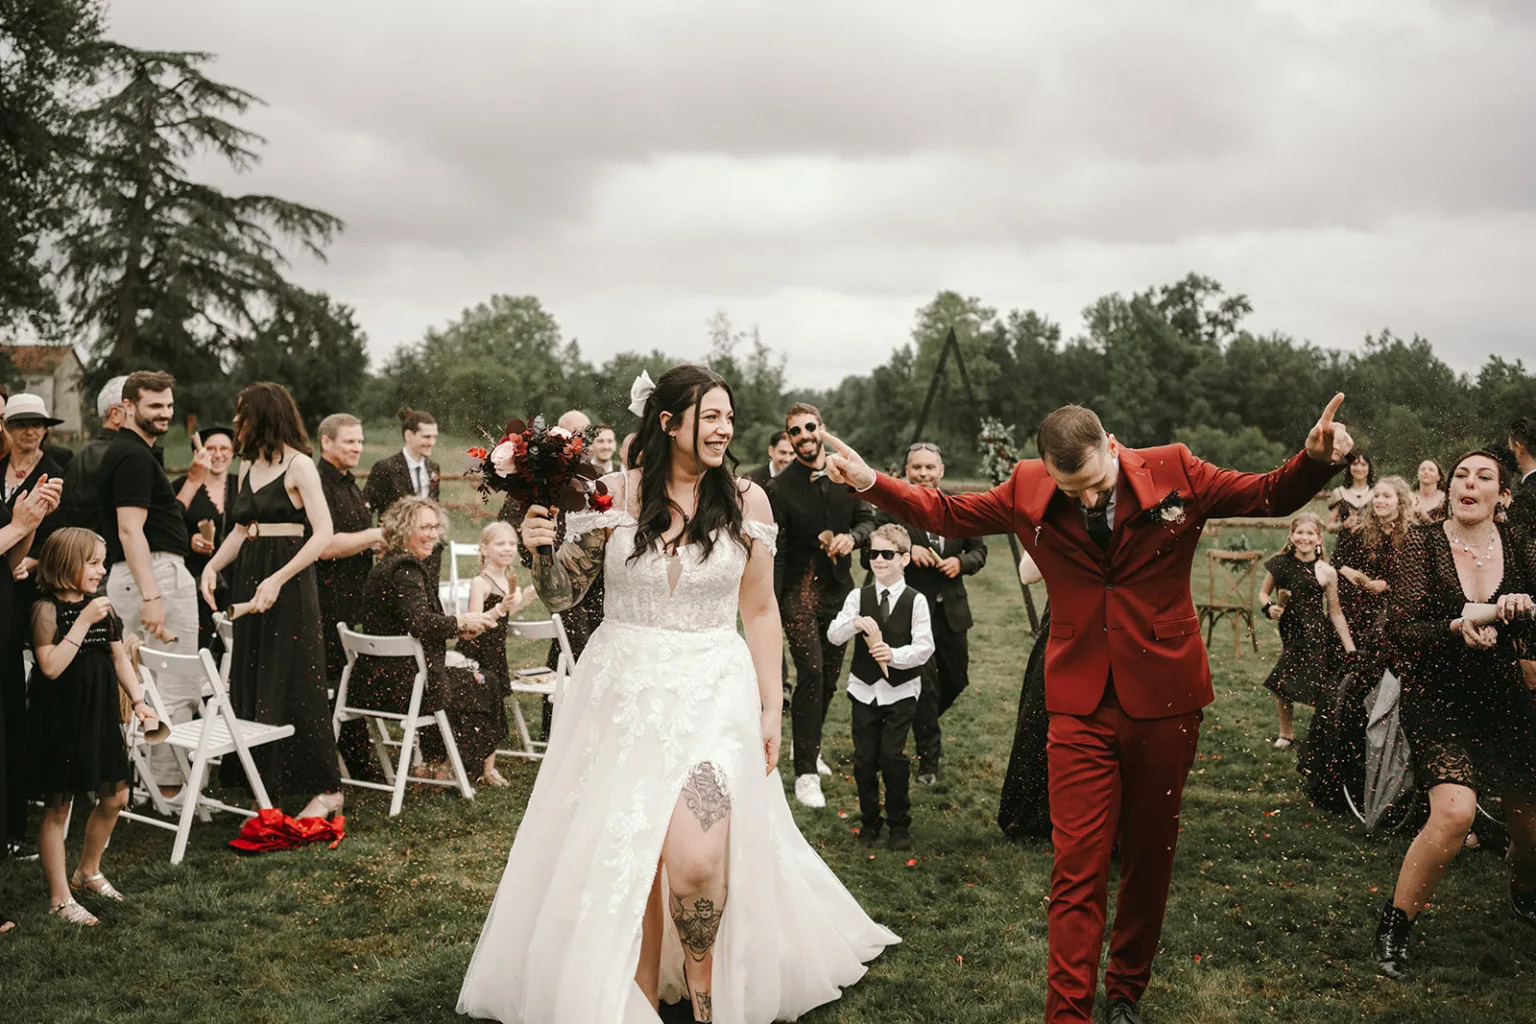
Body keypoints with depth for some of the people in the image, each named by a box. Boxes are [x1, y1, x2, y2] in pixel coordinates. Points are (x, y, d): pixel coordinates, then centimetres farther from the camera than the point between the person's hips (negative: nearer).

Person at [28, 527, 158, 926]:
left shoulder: (102, 607, 6)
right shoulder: (47, 609, -13)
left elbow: (120, 659, 11)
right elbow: (51, 666, -23)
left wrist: (139, 701, 2)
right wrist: (83, 622, -24)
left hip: (99, 718, 7)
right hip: (60, 723, -7)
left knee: (114, 797, 13)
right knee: (58, 807, 3)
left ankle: (88, 871, 35)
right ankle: (60, 898, 12)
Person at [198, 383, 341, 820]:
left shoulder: (298, 465, -9)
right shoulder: (248, 466, 14)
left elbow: (323, 533, -16)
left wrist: (277, 580, -22)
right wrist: (212, 566, 2)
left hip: (289, 582, -8)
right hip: (248, 578, 8)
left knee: (293, 682, -6)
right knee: (249, 681, 8)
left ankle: (327, 788, 0)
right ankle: (260, 781, 17)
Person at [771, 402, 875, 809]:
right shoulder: (781, 487, -8)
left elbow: (867, 520, 10)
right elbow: (775, 552, -9)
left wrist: (852, 536, -13)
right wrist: (769, 607, -14)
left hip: (839, 588, 5)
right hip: (800, 590, -5)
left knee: (830, 674, 13)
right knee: (810, 672, -15)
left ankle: (808, 747, 34)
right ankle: (806, 773, -11)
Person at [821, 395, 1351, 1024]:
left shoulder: (1176, 474, -7)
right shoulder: (1028, 491, -4)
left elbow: (1272, 496, 0)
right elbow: (946, 511, 9)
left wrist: (1315, 461, -20)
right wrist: (870, 482, -1)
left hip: (1163, 700, 0)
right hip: (1081, 706, 0)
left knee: (1149, 859, 14)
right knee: (1078, 867, -3)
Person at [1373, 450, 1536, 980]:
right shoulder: (1424, 543, -8)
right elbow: (1400, 628, -14)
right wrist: (1457, 628, -30)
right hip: (1436, 701, -4)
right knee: (1455, 811, -25)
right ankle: (1393, 929, -8)